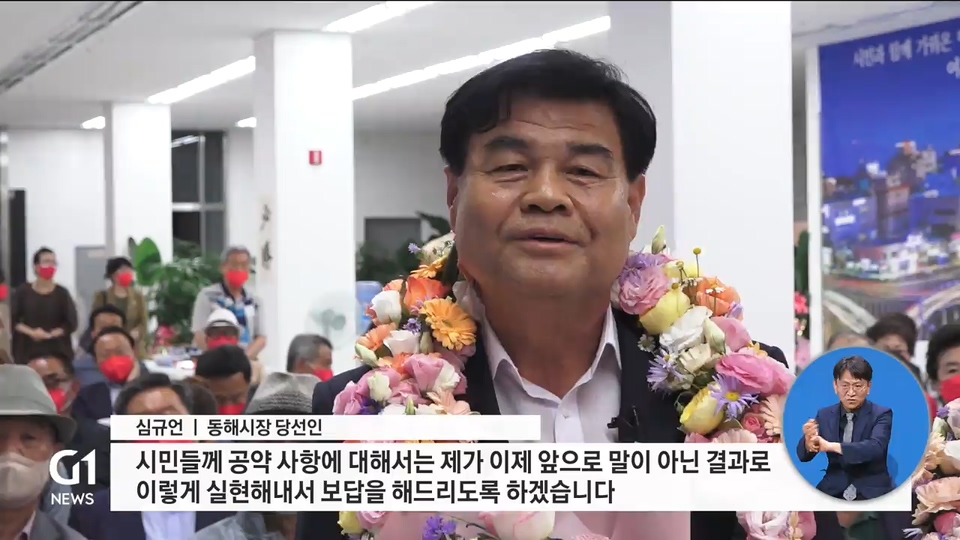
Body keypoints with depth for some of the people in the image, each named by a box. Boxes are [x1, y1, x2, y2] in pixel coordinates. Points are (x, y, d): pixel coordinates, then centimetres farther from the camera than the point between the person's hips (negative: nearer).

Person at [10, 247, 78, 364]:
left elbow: (71, 324, 0)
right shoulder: (22, 292, 5)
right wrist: (31, 332, -12)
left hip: (57, 351, 0)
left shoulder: (62, 293, 3)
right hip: (28, 351, 0)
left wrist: (50, 334, -13)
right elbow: (12, 320, 2)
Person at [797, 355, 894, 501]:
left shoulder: (882, 414, -3)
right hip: (834, 491, 3)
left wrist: (831, 446, -31)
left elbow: (876, 448, -21)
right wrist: (808, 441, -22)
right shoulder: (824, 415, 8)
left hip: (872, 493, -3)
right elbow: (803, 455, 3)